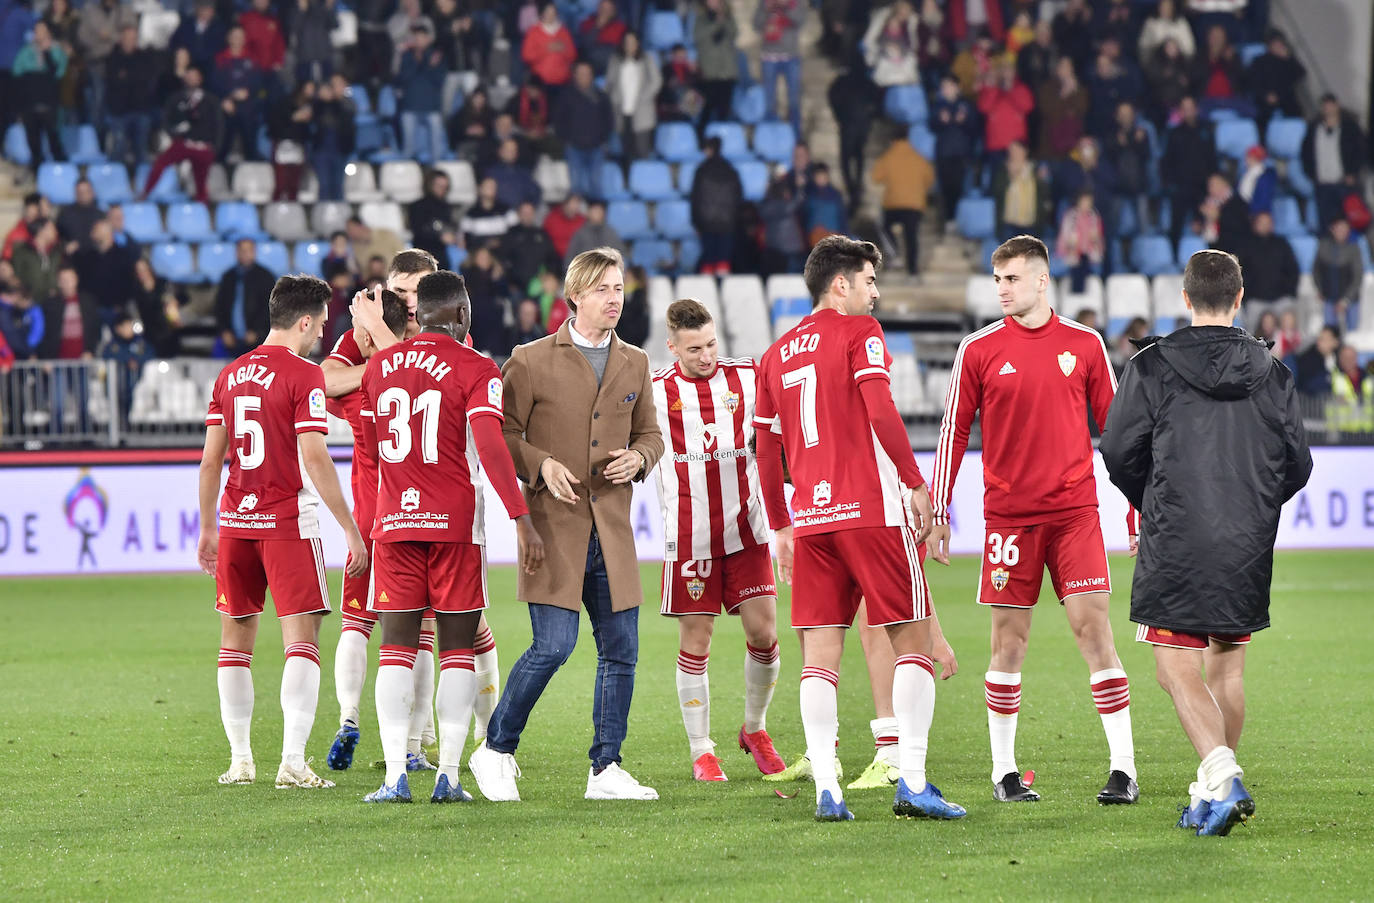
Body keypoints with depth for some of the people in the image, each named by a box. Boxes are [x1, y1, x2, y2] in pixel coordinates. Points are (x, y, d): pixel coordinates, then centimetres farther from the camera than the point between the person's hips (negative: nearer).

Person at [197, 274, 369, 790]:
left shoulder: (230, 375, 9)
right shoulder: (304, 376, -9)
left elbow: (211, 461, 11)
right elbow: (314, 459, -15)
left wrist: (208, 530, 21)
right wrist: (351, 530, -12)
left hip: (236, 521, 6)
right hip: (288, 523, -6)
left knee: (236, 640, 13)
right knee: (301, 641, -5)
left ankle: (240, 760, 14)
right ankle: (293, 762, -14)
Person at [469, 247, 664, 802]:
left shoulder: (634, 364, 14)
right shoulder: (531, 361, 0)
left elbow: (650, 432, 22)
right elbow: (502, 433, 2)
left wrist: (638, 457, 0)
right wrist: (542, 465, -15)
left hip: (612, 527, 5)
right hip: (554, 526, -5)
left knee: (620, 650, 3)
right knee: (554, 645, -12)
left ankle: (605, 769, 12)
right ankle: (496, 751, 6)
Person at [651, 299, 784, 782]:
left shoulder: (746, 377, 3)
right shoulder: (656, 391, -3)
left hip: (745, 528, 2)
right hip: (690, 536, -2)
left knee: (763, 631, -1)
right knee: (695, 640, 0)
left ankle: (755, 729, 22)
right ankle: (701, 752, 9)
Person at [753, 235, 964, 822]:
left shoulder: (777, 354, 16)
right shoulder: (858, 332, -1)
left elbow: (767, 451, 18)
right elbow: (881, 414, -13)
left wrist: (781, 528, 23)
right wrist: (917, 485, -6)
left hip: (809, 517, 5)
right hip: (872, 509, -5)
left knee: (820, 653, 4)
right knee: (915, 639, 2)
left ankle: (826, 789, -6)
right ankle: (911, 780, -7)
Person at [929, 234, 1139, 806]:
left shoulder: (1084, 345, 5)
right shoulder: (979, 350, 3)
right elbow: (953, 432, 6)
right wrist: (938, 513, 3)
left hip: (1074, 508, 0)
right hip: (1008, 515, 0)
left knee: (1093, 626, -6)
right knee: (1009, 639, 2)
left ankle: (1124, 768, -4)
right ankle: (1004, 772, 10)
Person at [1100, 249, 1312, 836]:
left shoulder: (1152, 367, -4)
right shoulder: (1272, 373, 5)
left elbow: (1119, 451, -2)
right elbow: (1297, 465, 8)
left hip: (1175, 545, -3)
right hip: (1248, 546, 3)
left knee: (1178, 670, -3)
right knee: (1227, 666, 15)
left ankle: (1221, 772, -24)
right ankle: (1215, 793, 17)